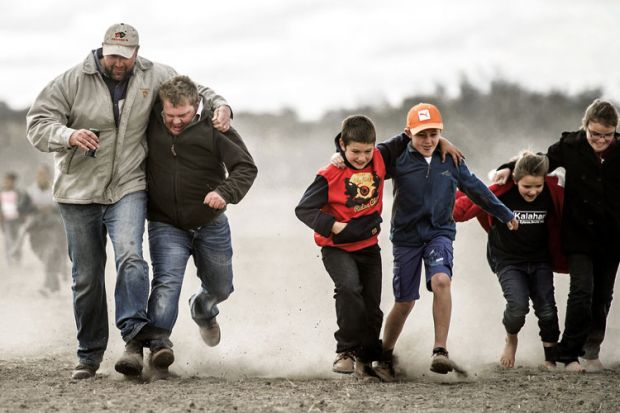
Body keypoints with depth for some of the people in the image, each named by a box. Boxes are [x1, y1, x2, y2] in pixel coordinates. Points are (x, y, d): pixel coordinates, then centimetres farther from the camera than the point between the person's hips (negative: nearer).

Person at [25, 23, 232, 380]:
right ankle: (89, 356, 21)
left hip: (128, 188, -1)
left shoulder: (154, 77, -1)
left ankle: (134, 340, -30)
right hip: (80, 190, 1)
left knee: (130, 256, -26)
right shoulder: (73, 81, -6)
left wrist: (220, 105, -4)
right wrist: (69, 136, -26)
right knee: (87, 277, 8)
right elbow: (38, 123, -7)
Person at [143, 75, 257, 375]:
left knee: (220, 287, 20)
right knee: (167, 282, -24)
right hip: (166, 225, -1)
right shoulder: (151, 123, -6)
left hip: (210, 224, 1)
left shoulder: (214, 128, -12)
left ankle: (203, 310, 54)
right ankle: (159, 343, -32)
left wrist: (225, 192, -35)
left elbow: (246, 167, -17)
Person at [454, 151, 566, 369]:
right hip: (508, 261, -3)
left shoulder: (552, 193, -16)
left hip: (540, 260, 3)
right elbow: (464, 207, -15)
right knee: (518, 305, -21)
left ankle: (551, 360, 15)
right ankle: (511, 340, 13)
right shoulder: (501, 193, -23)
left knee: (547, 310, -5)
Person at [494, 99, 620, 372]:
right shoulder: (571, 146, -7)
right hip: (579, 234, -2)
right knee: (582, 291, -14)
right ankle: (569, 354, -7)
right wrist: (509, 169, -3)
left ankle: (591, 352, 27)